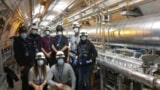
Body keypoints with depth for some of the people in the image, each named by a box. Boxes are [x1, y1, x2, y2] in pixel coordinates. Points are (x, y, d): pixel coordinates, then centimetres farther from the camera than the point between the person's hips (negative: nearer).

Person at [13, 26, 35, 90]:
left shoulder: (28, 40, 9)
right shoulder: (17, 41, -5)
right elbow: (17, 54, -10)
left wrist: (33, 60, 8)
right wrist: (21, 65, -13)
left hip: (31, 62, 5)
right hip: (24, 64, -4)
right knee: (25, 80, -1)